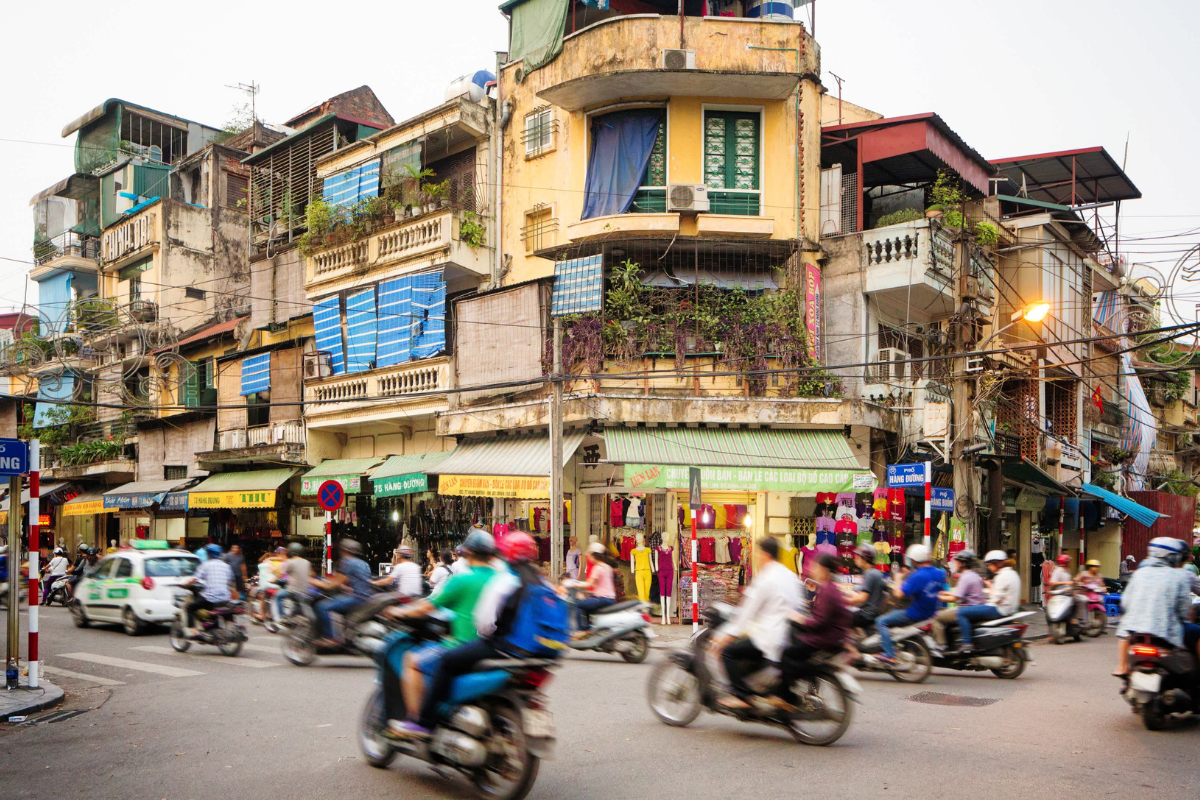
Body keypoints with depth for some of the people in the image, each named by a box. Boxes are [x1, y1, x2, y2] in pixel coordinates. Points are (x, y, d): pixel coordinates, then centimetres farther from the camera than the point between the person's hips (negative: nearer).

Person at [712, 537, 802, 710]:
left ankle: (742, 695, -9)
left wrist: (729, 634, -6)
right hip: (787, 635, 10)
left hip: (769, 637, -10)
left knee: (728, 651, -6)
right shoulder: (790, 575, 12)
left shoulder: (766, 579, -14)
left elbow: (749, 610, -12)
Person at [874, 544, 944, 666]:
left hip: (915, 614, -9)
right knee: (893, 611, 30)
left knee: (881, 621, -4)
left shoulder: (917, 576, -24)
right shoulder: (939, 573, 2)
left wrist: (897, 581, -5)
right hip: (931, 613, 9)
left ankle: (890, 655, -12)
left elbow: (899, 594, -25)